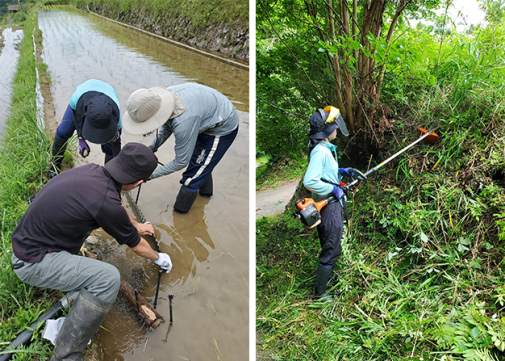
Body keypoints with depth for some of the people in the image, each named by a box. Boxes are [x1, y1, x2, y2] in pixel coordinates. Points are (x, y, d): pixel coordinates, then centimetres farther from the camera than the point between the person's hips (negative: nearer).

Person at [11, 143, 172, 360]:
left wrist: (136, 226, 35)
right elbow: (137, 246, -9)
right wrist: (158, 258, 12)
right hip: (33, 262, -9)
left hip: (26, 240, 9)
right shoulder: (106, 201, -28)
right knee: (109, 278, -23)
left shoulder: (92, 170, -5)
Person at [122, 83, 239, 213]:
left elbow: (181, 162, -28)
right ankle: (205, 191, 55)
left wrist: (152, 174, -19)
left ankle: (179, 212, 17)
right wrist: (153, 147, -3)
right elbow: (167, 126, 5)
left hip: (222, 130, -9)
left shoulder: (184, 122, -42)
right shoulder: (162, 96, -18)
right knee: (202, 163, 30)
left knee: (192, 177, -2)